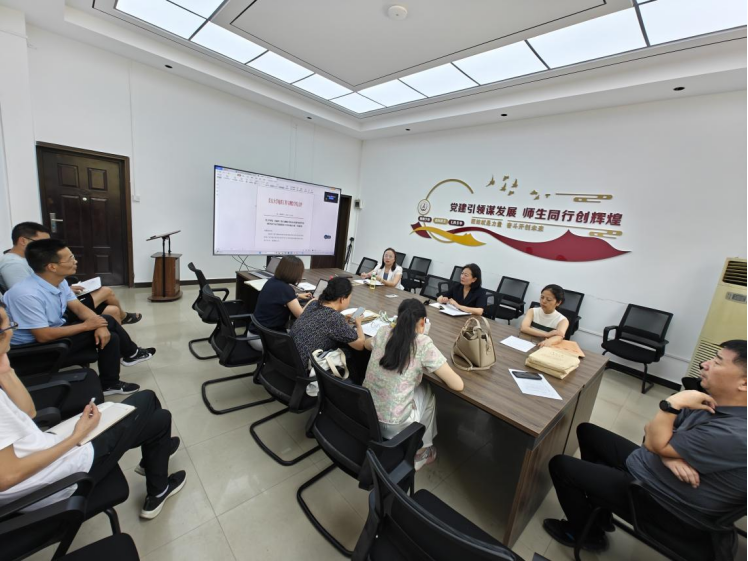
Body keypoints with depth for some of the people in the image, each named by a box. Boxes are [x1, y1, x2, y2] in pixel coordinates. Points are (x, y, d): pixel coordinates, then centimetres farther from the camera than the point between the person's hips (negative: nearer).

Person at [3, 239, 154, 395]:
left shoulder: (59, 281, -4)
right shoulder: (27, 294, -29)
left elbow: (78, 308, 1)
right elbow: (43, 336, -28)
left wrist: (99, 325, -17)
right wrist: (86, 325, -18)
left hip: (55, 330, 8)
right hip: (36, 348, -8)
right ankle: (130, 354, 6)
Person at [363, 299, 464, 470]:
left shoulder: (384, 332, -4)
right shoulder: (423, 344, -17)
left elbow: (367, 344, 21)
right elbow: (458, 385, -13)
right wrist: (431, 367, 4)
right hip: (393, 426, -5)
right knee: (427, 393, 23)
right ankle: (418, 452, 36)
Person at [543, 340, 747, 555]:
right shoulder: (712, 401, -4)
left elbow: (654, 443, -24)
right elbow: (652, 430, 3)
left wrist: (674, 403, -24)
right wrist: (666, 453, -17)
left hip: (663, 505, -8)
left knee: (560, 465, -7)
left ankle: (587, 533, 22)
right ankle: (598, 510, 29)